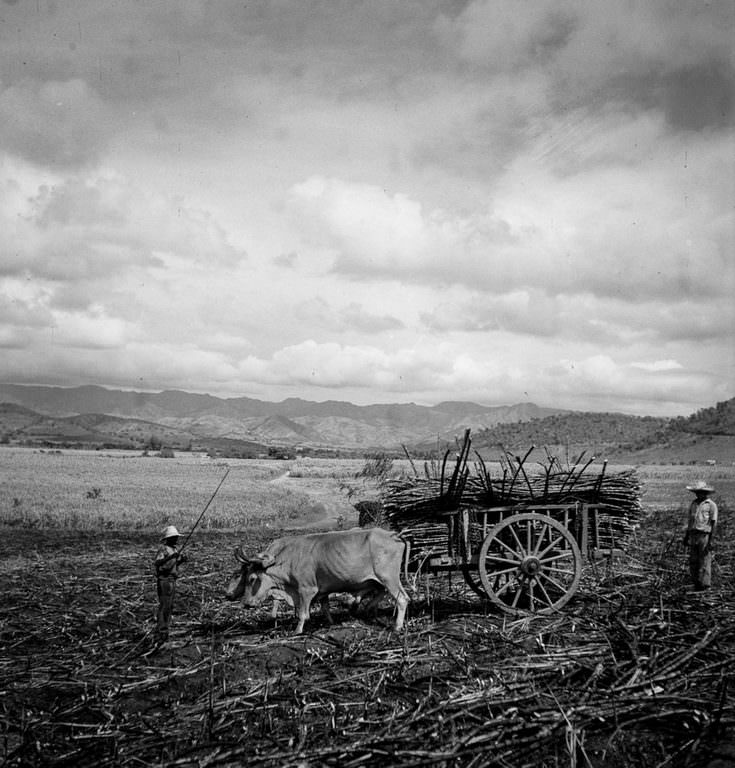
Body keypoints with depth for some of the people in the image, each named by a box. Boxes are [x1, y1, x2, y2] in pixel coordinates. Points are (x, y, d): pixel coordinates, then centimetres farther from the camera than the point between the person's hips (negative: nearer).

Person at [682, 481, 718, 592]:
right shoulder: (693, 504, 14)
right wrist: (686, 536, 19)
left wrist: (711, 541, -12)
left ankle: (705, 585, 4)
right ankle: (696, 583, 15)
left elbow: (714, 524, -7)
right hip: (693, 535, 6)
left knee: (704, 562, -3)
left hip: (705, 536, -6)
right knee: (693, 561, 7)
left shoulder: (711, 505, -5)